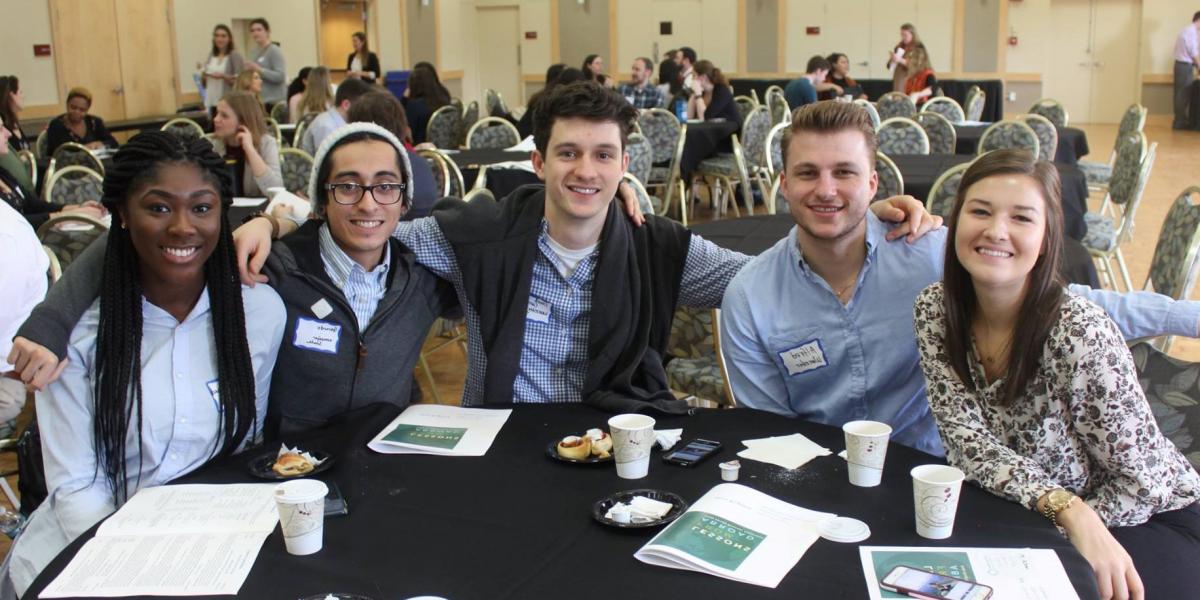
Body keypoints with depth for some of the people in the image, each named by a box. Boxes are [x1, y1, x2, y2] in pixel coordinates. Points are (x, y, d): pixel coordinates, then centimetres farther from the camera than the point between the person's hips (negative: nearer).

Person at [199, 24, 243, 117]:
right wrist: (204, 75, -2)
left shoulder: (235, 56, -2)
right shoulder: (210, 57, 14)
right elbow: (203, 83, 19)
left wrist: (223, 76, -19)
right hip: (212, 103, 5)